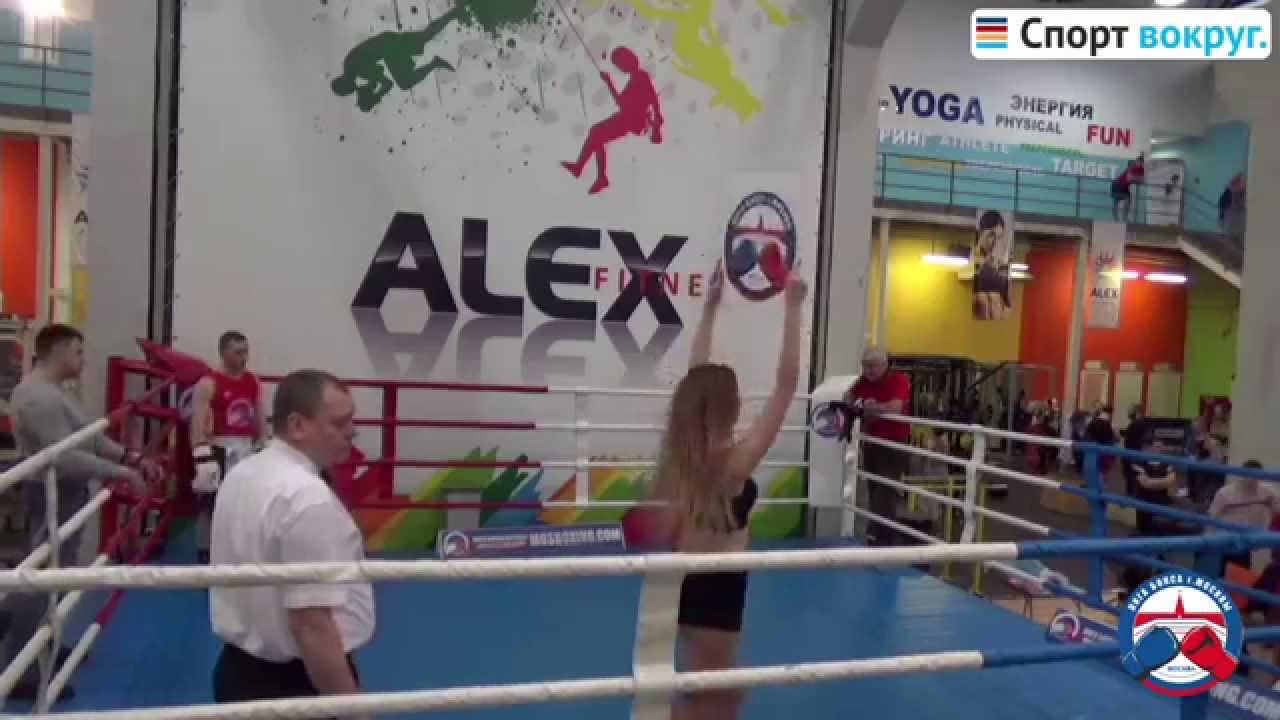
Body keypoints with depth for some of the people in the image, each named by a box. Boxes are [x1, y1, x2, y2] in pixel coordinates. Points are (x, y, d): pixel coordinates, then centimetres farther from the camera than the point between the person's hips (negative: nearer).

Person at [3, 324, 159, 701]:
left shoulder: (54, 391, 10)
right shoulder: (37, 397, -24)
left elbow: (90, 436, 12)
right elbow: (66, 459, -31)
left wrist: (132, 457, 1)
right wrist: (123, 473, -26)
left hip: (67, 494, 11)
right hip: (53, 497, -11)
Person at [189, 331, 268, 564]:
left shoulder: (253, 382, 9)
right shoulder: (208, 384, -10)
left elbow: (261, 420, 15)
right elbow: (198, 426, -15)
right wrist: (202, 458, -23)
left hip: (247, 451, 6)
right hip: (218, 451, -6)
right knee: (208, 507, -1)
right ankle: (204, 554, 10)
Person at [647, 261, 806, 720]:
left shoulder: (682, 451, -4)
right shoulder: (737, 460, -20)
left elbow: (697, 377, 7)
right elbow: (787, 384, -20)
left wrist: (710, 307, 11)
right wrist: (793, 307, -17)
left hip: (683, 579, 8)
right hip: (717, 586, -7)